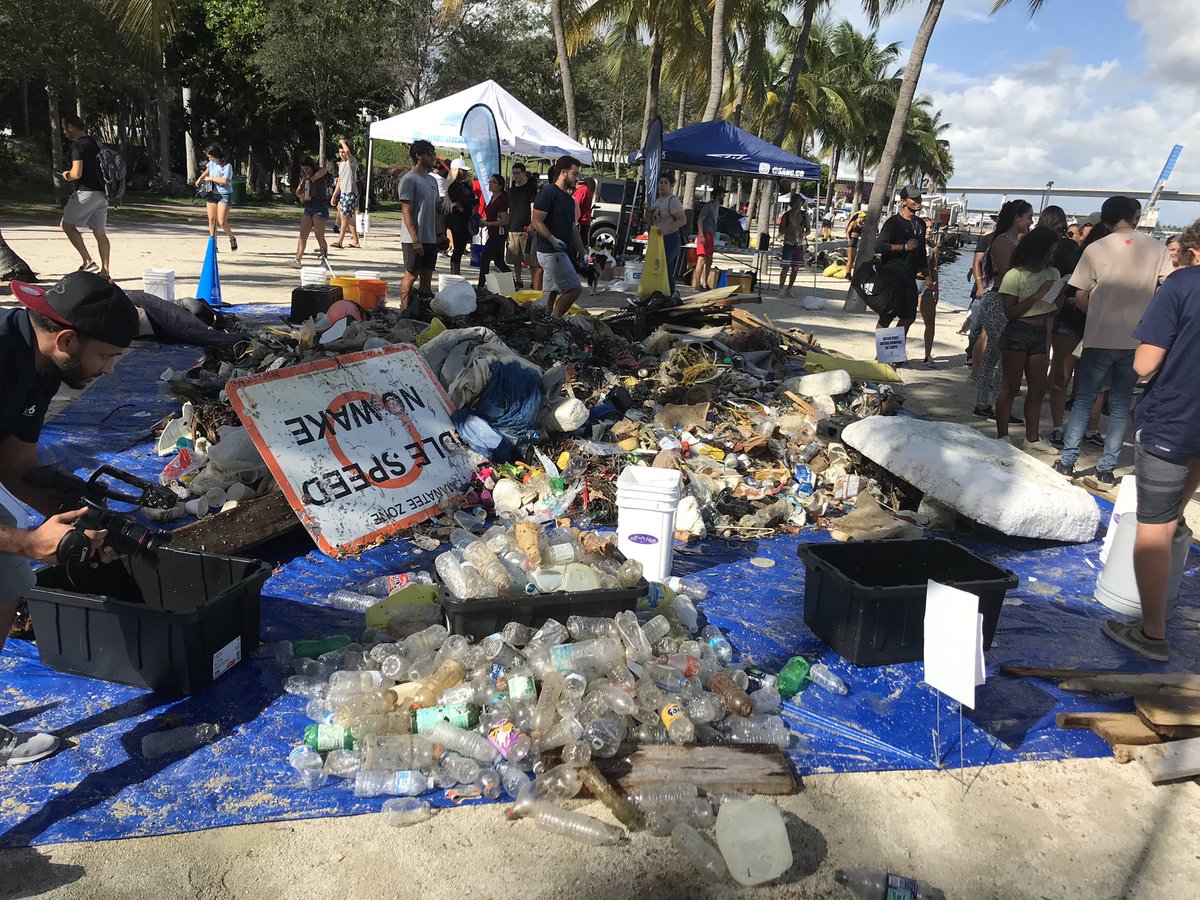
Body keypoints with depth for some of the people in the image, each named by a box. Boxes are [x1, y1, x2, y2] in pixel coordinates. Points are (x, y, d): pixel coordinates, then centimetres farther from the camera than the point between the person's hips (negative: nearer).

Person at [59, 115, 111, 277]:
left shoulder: (78, 145, -11)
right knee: (99, 232, 7)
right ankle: (105, 270, 5)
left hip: (87, 191, -8)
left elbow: (77, 173, -19)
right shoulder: (96, 142, 15)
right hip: (102, 193, 8)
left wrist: (67, 175, 3)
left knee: (66, 224, 4)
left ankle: (88, 261, -5)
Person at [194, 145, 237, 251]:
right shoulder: (212, 163, 5)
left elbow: (224, 180, -27)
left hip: (224, 195, -6)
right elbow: (207, 170, 27)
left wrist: (211, 178, -17)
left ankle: (232, 239, 14)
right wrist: (200, 178, 14)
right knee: (211, 219, 3)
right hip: (212, 193, 6)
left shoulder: (227, 166, -15)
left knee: (222, 222, -11)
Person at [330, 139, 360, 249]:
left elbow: (348, 151, -30)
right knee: (349, 217, 9)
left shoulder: (352, 162, -7)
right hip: (343, 193, 9)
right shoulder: (341, 164, 19)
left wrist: (342, 142, -9)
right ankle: (355, 241, 14)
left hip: (350, 193, -9)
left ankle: (340, 241, -12)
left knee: (344, 216, -12)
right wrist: (334, 196, 20)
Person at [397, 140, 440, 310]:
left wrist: (438, 234, 16)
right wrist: (415, 239, -20)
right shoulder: (409, 179, -10)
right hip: (414, 240, -8)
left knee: (427, 277, 10)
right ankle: (405, 310, 3)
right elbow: (406, 211, -15)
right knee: (411, 276, -3)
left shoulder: (432, 181, 16)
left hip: (430, 239, 8)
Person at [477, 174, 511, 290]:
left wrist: (487, 223, -19)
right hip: (493, 234, 10)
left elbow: (505, 220, -20)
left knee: (484, 258, -11)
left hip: (499, 234, -10)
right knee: (499, 261, 14)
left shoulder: (502, 199, -15)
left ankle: (481, 285, -7)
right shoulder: (493, 197, 13)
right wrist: (483, 221, 9)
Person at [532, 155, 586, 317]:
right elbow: (537, 222, -16)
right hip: (551, 253, -9)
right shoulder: (548, 193, -9)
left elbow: (572, 227, 25)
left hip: (562, 253, 10)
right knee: (575, 288, -13)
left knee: (552, 294, 9)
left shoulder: (569, 198, 20)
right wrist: (552, 239, -30)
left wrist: (581, 252, 21)